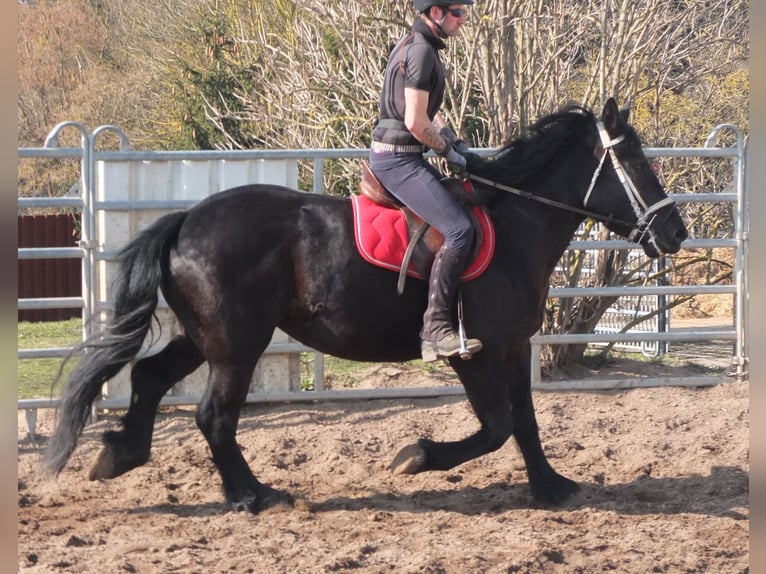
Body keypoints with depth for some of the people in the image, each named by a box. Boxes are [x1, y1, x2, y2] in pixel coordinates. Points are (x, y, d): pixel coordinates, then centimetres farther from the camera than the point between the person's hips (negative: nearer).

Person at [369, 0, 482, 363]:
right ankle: (435, 328, -24)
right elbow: (416, 122, -22)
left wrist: (451, 140, 13)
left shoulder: (416, 45, 16)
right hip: (398, 159, -11)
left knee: (460, 201, 21)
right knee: (458, 230, -21)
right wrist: (448, 150, -8)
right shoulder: (421, 51, -17)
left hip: (402, 156, 11)